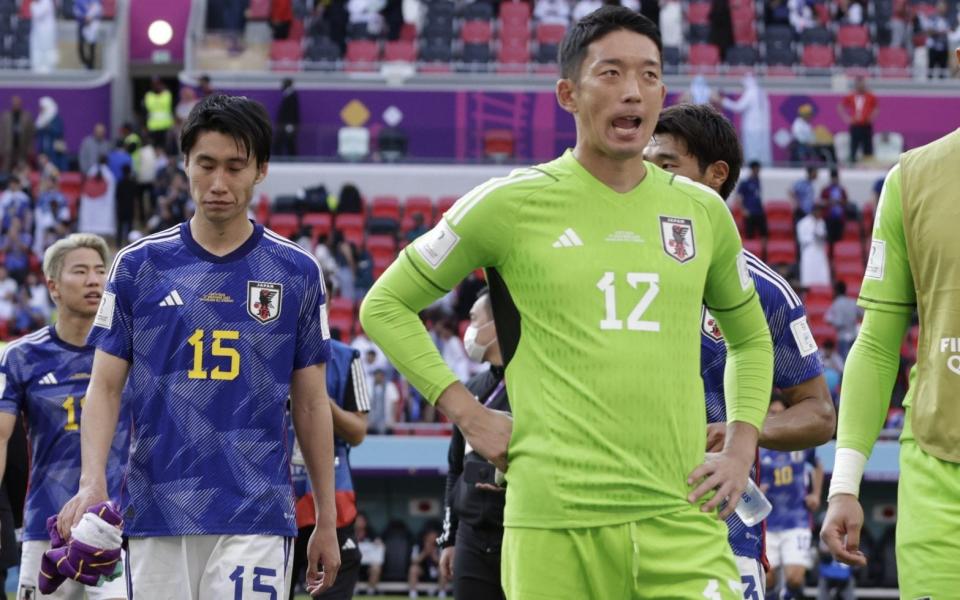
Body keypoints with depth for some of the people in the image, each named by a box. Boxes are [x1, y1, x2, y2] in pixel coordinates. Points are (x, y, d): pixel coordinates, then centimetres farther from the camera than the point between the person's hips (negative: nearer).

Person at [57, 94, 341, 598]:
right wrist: (92, 484, -12)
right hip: (155, 513, 1)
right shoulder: (139, 265, 6)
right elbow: (105, 386, 5)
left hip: (255, 516, -1)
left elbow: (311, 402, 11)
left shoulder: (296, 273, 6)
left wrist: (327, 520, 10)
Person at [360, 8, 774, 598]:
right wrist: (469, 415, 2)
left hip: (682, 520, 3)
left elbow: (750, 337, 30)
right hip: (556, 522, -3)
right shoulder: (511, 203, 3)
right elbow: (386, 305, 10)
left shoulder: (702, 211, 13)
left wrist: (741, 447, 14)